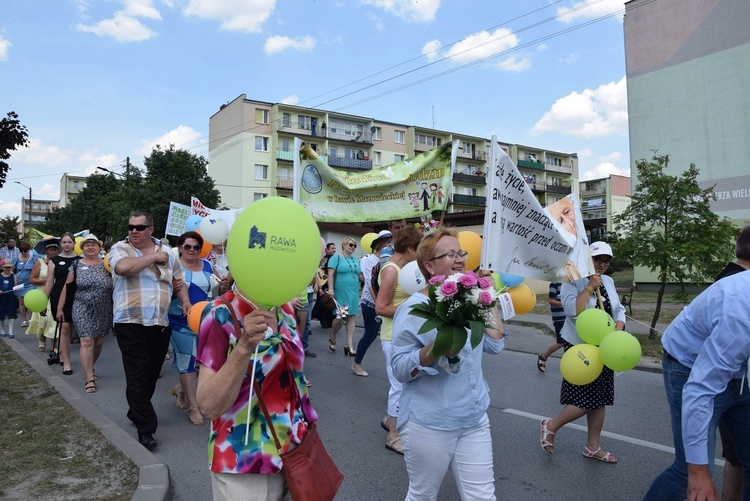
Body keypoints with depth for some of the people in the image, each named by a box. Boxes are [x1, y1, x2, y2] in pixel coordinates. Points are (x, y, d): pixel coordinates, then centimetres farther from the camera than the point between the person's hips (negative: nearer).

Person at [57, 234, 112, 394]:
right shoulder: (76, 265, 2)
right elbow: (66, 287, 4)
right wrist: (59, 308, 3)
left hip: (104, 311, 2)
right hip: (82, 310, -2)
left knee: (98, 342, 11)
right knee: (86, 341, -11)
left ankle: (89, 368, 35)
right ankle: (89, 378, -7)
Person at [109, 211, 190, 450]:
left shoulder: (167, 253, 11)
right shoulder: (120, 249, -1)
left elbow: (178, 282, 19)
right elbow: (123, 267, -24)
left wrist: (186, 301, 1)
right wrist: (153, 257, -13)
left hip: (161, 323, 5)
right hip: (131, 323, -4)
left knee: (152, 374, 14)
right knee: (138, 376, -5)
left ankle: (136, 412, 35)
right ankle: (145, 428, -1)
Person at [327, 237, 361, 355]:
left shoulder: (356, 260, 15)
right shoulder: (336, 257, -3)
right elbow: (330, 274, -11)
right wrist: (330, 289, -19)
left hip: (353, 292, 6)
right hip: (340, 291, -6)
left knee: (351, 317, 3)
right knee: (340, 318, -8)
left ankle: (349, 345, 9)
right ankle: (332, 338, 19)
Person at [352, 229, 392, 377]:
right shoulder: (369, 259, -5)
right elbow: (370, 283, -11)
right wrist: (377, 302, -17)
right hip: (371, 302, -4)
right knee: (371, 334, 2)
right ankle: (356, 363, 20)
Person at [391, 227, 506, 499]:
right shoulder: (413, 308, -14)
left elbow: (495, 345, 5)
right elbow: (400, 369, -16)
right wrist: (435, 348, -31)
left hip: (475, 419, 5)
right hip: (428, 424, -5)